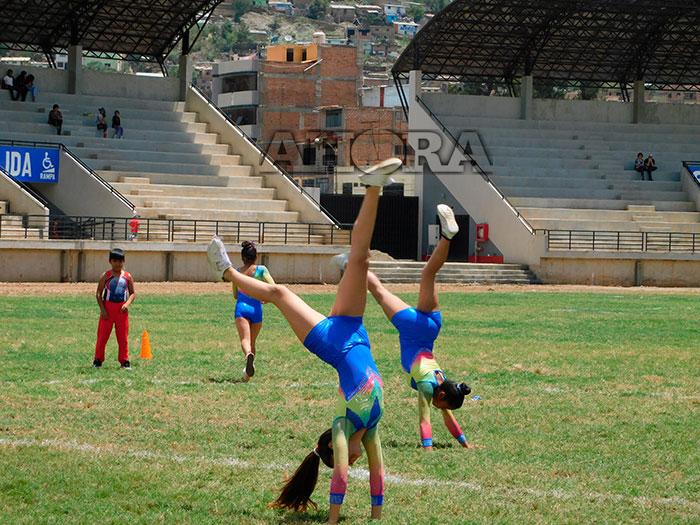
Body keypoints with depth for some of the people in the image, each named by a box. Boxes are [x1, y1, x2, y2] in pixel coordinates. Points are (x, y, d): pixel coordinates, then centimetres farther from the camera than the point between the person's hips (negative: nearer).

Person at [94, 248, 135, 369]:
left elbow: (132, 293, 9)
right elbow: (99, 293, -2)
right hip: (108, 307, -2)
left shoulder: (127, 276, 5)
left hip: (122, 309, 2)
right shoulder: (106, 276, -1)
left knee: (123, 336, 4)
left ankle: (124, 360, 12)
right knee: (102, 335, 1)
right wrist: (102, 309, -10)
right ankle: (98, 359, 10)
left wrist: (127, 304, -10)